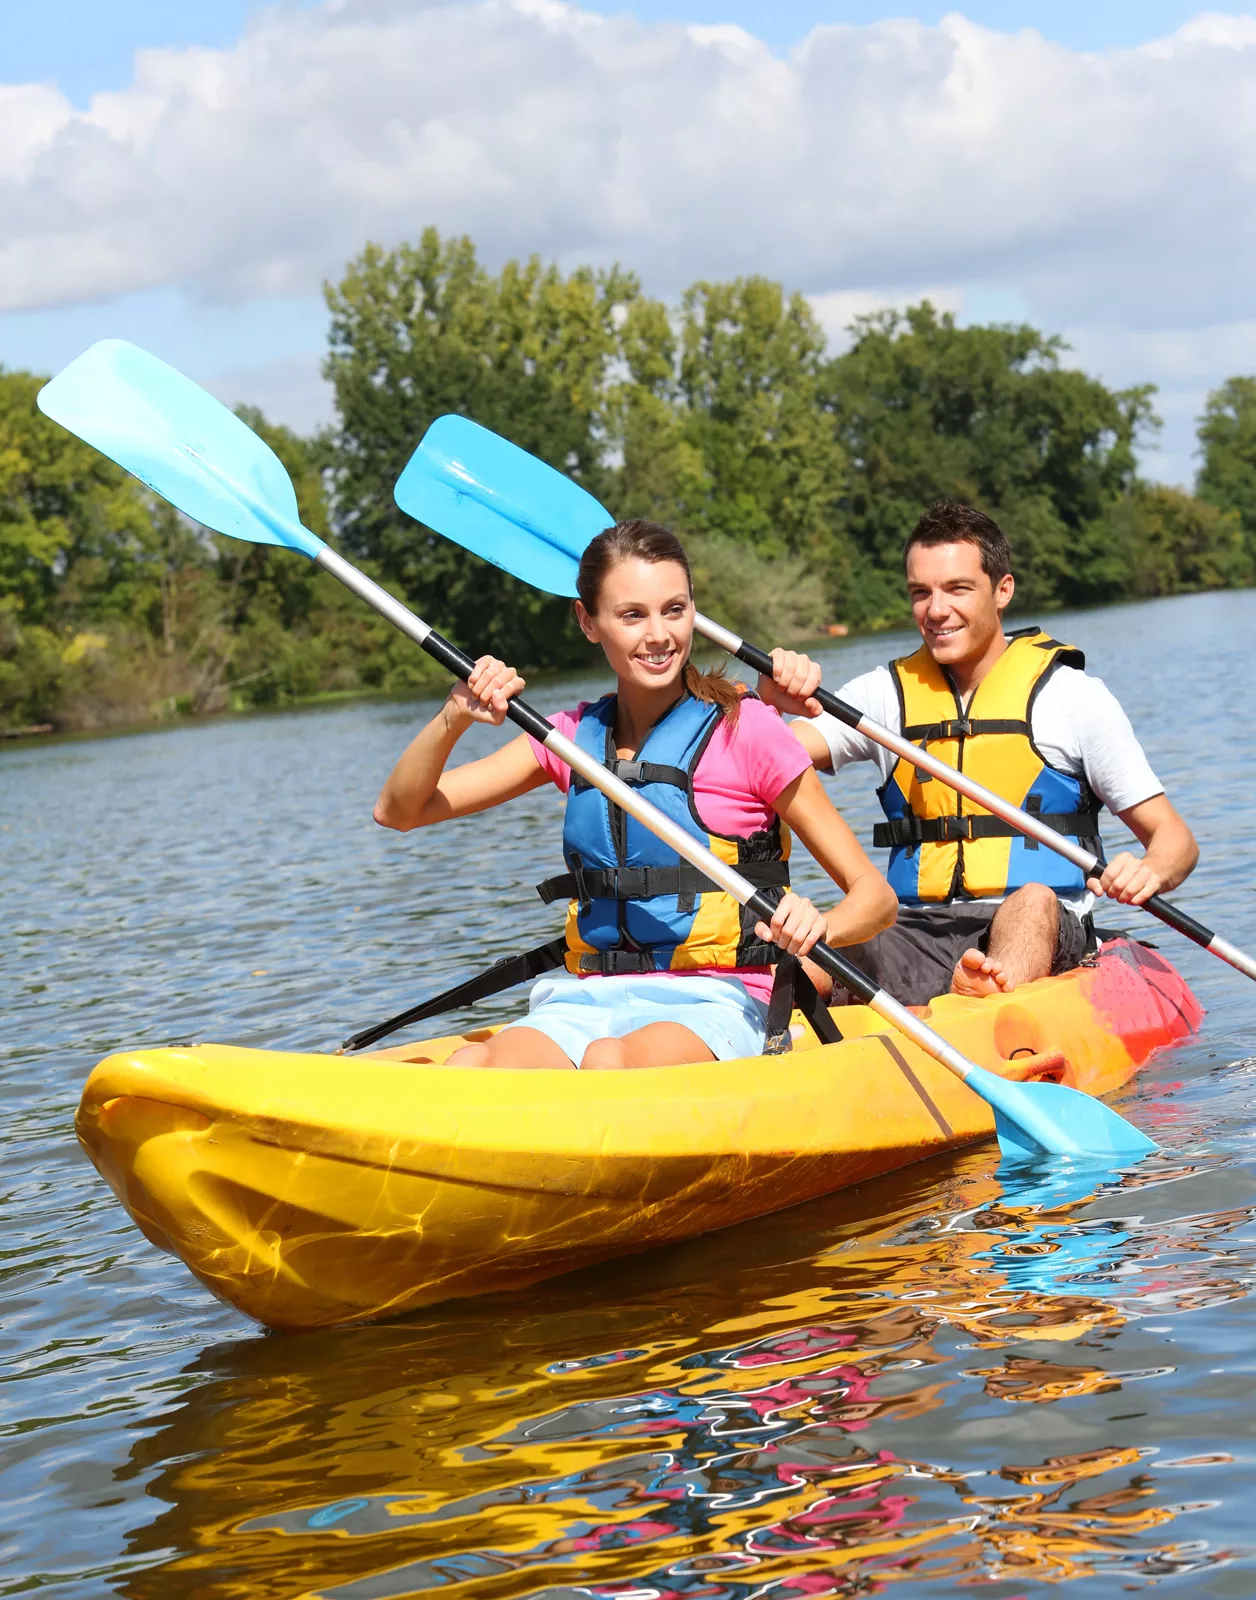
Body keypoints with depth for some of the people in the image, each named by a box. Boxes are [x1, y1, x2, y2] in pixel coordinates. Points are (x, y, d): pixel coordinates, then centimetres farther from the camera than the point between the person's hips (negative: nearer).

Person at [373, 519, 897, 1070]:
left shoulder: (744, 730, -1)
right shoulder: (572, 736, 13)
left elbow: (875, 896, 0)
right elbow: (398, 811, 11)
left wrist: (819, 926, -24)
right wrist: (453, 718, -8)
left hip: (709, 1004, -3)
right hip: (590, 999, 4)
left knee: (609, 1062, -39)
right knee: (470, 1066, -31)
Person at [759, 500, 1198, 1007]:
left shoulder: (1070, 693, 6)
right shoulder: (886, 693, 15)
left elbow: (1175, 839, 5)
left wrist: (1149, 872, -19)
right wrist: (771, 704, -22)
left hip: (1045, 932, -3)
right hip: (915, 930, 4)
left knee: (1033, 902, -39)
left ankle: (993, 1001, -68)